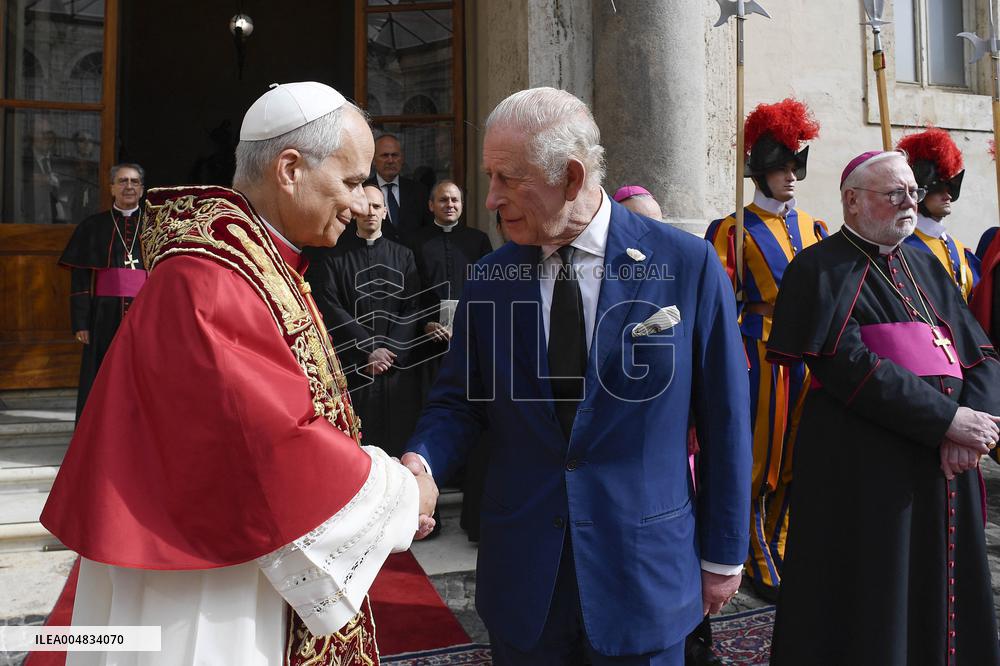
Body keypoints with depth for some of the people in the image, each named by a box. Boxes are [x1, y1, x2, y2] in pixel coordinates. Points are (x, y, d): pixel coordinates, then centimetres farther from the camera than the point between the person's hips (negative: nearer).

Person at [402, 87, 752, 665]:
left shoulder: (688, 265, -10)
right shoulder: (489, 280, -1)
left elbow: (723, 417, -5)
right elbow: (459, 400, 5)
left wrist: (723, 555, 1)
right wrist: (421, 462, -16)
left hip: (643, 575, -2)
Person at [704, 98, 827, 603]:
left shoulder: (813, 228, 14)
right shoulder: (734, 230, -4)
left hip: (810, 357, 5)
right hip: (761, 356, -5)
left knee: (797, 458, 11)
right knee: (758, 461, 1)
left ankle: (781, 547, 28)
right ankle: (759, 560, 17)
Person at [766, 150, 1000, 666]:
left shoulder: (923, 265, 16)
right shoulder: (822, 268, -6)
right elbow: (847, 366, -18)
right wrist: (947, 420, -18)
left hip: (943, 464, 7)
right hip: (863, 466, -7)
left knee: (938, 596, 16)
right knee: (870, 605, 3)